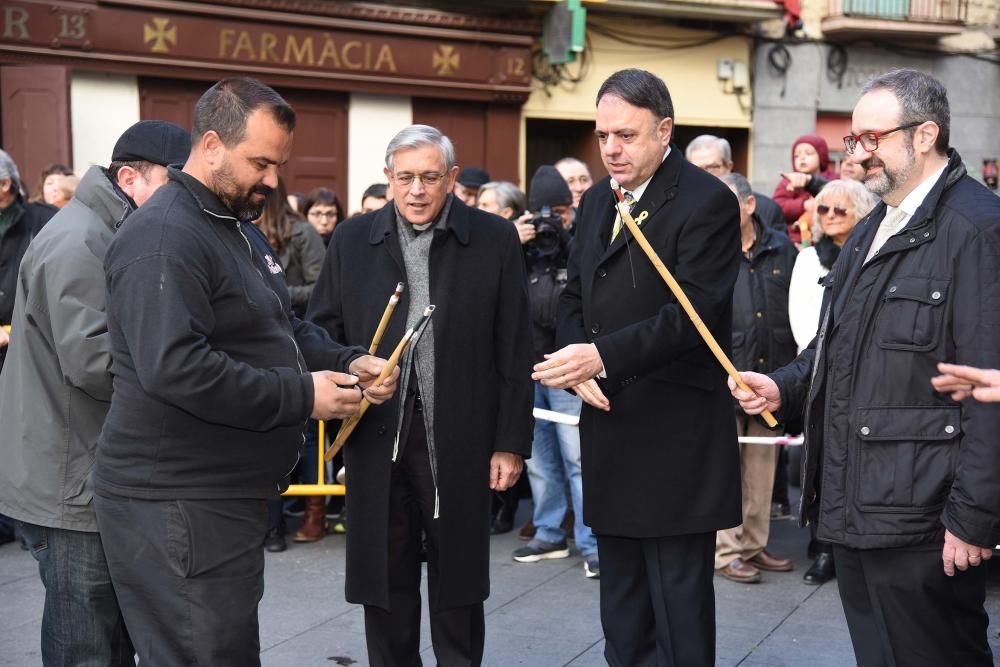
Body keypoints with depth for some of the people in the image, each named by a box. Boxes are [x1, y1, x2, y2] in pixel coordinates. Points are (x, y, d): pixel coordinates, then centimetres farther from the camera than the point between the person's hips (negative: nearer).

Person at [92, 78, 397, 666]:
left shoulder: (241, 229, 16)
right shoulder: (164, 239, -18)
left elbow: (284, 328, 24)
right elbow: (174, 368, -29)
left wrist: (348, 363, 3)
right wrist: (302, 396, -23)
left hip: (228, 497, 10)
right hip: (177, 506, -10)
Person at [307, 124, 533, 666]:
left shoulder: (494, 239, 0)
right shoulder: (352, 240, 5)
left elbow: (514, 351, -1)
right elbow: (322, 332, 10)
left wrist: (511, 442, -3)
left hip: (460, 441, -1)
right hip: (377, 441, 2)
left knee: (457, 583, 11)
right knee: (385, 584, 11)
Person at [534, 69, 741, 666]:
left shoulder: (707, 201, -11)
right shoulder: (597, 201, 14)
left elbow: (693, 313, -20)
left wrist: (602, 356, -29)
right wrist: (579, 366, 0)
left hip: (676, 439, -8)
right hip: (610, 427, 8)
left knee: (678, 611, 0)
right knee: (623, 612, 16)